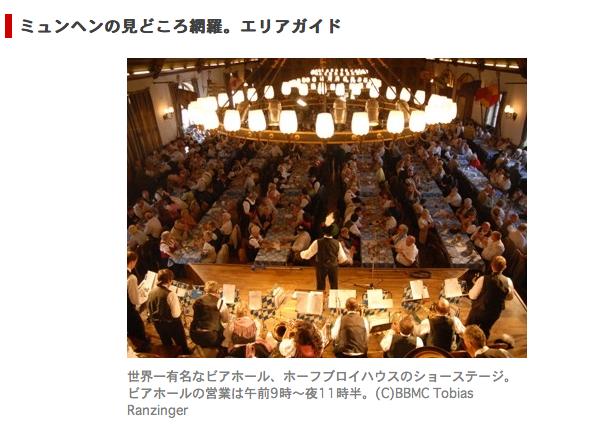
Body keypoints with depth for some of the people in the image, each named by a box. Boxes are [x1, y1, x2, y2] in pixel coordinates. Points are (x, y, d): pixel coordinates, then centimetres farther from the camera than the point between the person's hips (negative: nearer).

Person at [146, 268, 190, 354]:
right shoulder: (170, 294, -27)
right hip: (172, 324, -6)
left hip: (158, 324, 6)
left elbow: (149, 311, 4)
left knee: (167, 345, 25)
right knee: (182, 345, 17)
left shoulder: (151, 293, -7)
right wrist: (180, 308, -5)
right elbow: (176, 314, -25)